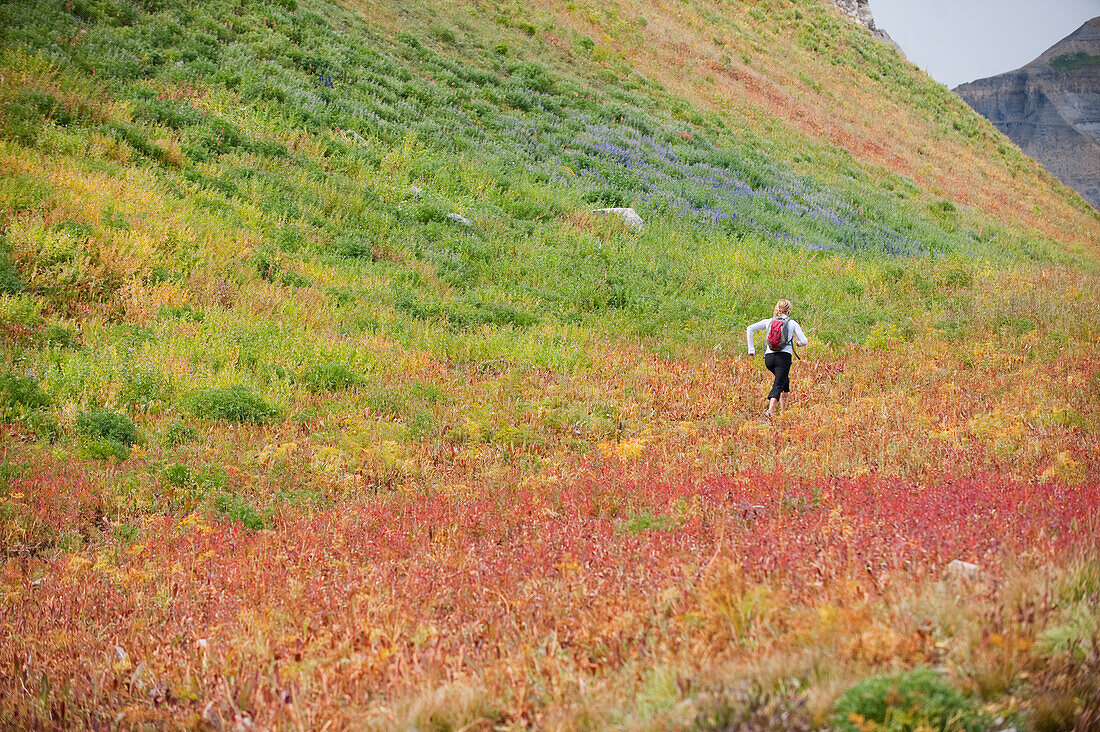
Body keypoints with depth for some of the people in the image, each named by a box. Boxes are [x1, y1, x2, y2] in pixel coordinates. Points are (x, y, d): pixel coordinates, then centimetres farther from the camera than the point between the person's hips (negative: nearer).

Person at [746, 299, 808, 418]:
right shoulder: (792, 323, 6)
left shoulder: (768, 321, 14)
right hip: (784, 356, -4)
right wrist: (798, 342, 26)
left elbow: (750, 329, 6)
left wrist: (751, 348, 8)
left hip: (769, 357, 4)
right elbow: (804, 341, 2)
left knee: (785, 380, 26)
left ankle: (783, 409, 23)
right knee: (778, 385, -8)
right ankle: (770, 409, -29)